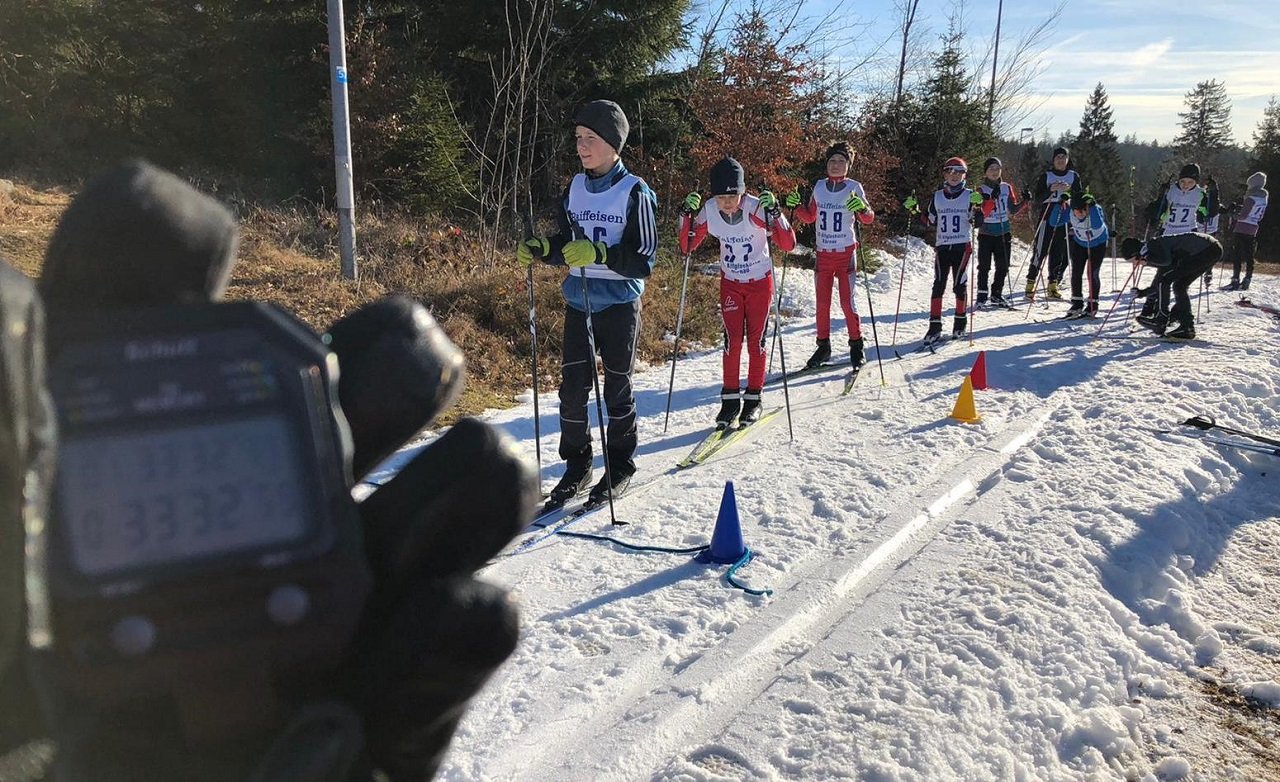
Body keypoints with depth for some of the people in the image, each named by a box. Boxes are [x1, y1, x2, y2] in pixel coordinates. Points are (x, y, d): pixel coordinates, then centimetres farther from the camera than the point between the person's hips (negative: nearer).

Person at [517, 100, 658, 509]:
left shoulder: (635, 192, -9)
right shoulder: (575, 187, 8)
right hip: (578, 303, 5)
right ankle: (576, 467, 19)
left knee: (617, 387, 7)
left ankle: (620, 467, 23)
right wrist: (541, 248, -7)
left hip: (619, 304, -5)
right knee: (572, 387, 4)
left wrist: (599, 253, -27)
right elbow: (565, 245, 14)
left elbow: (644, 260, -13)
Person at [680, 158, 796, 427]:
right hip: (730, 283, 2)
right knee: (732, 341, -3)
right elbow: (687, 247, -8)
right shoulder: (708, 211, -16)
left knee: (756, 341, 3)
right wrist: (687, 215, -21)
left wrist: (774, 212, -38)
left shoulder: (757, 208, -25)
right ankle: (730, 398, 8)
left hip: (760, 281, -2)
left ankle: (753, 398, 16)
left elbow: (788, 245, -26)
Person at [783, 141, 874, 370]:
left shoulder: (854, 187, -3)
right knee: (822, 302, 6)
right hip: (823, 253, 3)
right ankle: (823, 347, 17)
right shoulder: (819, 186, 6)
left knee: (848, 302, -5)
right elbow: (809, 216, 14)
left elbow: (868, 218, -5)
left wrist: (862, 208, -26)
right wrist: (795, 206, -4)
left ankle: (857, 345, 10)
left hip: (846, 253, -3)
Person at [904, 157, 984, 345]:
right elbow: (930, 221, 14)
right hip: (942, 245, 2)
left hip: (963, 245, -2)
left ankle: (961, 321, 16)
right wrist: (915, 211, 1)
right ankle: (935, 325, -6)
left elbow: (978, 221, -2)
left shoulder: (970, 195, 3)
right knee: (939, 284, -6)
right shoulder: (937, 197, 10)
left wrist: (977, 207, -21)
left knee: (960, 284, 1)